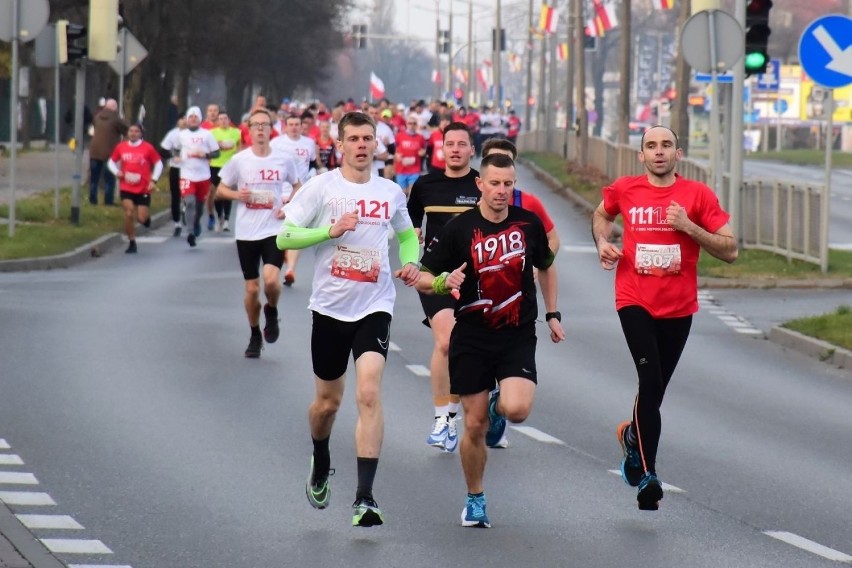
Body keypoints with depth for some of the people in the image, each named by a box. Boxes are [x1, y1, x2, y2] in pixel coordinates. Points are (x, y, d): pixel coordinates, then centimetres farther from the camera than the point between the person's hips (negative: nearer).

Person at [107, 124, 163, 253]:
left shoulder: (148, 148, -5)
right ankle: (131, 243, 2)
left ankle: (146, 215, 37)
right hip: (126, 188, 1)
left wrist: (153, 180, -6)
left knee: (142, 218, -3)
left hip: (143, 189, -1)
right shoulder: (121, 147, 2)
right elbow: (111, 162, 15)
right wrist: (116, 172, -5)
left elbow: (159, 164, 4)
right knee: (129, 214, -12)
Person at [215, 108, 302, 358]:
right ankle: (255, 336, 25)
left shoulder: (283, 160, -1)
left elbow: (298, 188, 15)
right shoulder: (239, 160, -2)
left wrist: (289, 206, -4)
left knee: (271, 279, -22)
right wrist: (236, 194, -14)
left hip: (274, 230, -1)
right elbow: (220, 191, 7)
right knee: (252, 288, 5)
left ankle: (271, 312, 11)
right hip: (246, 232, 1)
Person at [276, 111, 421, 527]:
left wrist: (411, 263, 3)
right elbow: (285, 238, -6)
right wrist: (331, 230, -19)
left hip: (374, 306, 0)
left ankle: (365, 498, -20)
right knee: (328, 401, 12)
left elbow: (407, 234, 24)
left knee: (369, 393, -18)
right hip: (330, 305, 0)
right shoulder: (321, 187, -4)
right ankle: (320, 465, 45)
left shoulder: (391, 193, 5)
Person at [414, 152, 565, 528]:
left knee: (517, 409, -22)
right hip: (472, 338, -1)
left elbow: (546, 268, 20)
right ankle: (475, 500, 21)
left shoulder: (529, 223, 1)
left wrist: (552, 314, 15)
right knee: (475, 426, 0)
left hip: (518, 337, 1)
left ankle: (499, 405, 17)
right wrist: (445, 281, -24)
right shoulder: (459, 229, -6)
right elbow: (423, 279, -2)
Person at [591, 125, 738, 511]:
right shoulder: (624, 190, 0)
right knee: (651, 381, -19)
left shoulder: (698, 195, -4)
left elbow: (730, 251, -6)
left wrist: (688, 226, -18)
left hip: (678, 307, 2)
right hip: (635, 301, -1)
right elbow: (602, 215, 24)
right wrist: (603, 243, 4)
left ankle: (633, 436, 45)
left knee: (656, 390, 13)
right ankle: (647, 476, -16)